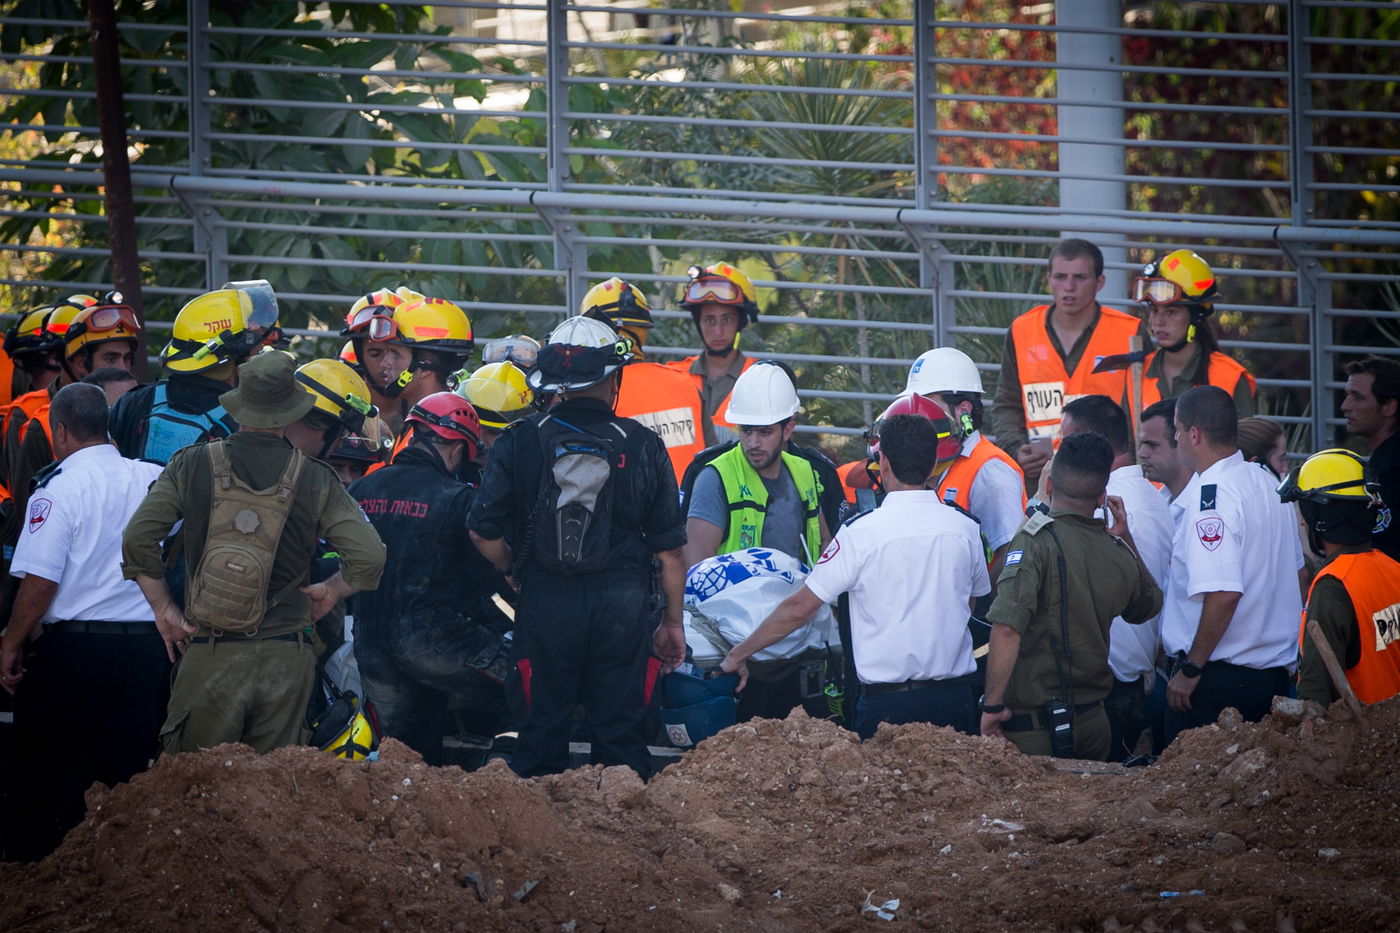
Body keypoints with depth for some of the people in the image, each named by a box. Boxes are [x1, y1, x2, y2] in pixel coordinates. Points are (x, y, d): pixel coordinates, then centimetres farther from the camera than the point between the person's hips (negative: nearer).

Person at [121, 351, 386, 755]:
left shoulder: (193, 465, 0)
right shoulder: (315, 479, 0)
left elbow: (138, 539, -7)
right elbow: (369, 558, -6)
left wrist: (164, 609, 5)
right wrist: (331, 591, 13)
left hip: (210, 658, -1)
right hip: (286, 659, 1)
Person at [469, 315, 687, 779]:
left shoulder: (519, 443, -2)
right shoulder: (642, 446, -2)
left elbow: (484, 532, -4)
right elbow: (668, 549, 1)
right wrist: (673, 622, 11)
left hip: (545, 603, 0)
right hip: (624, 607, 0)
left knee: (542, 728, 9)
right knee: (620, 732, 7)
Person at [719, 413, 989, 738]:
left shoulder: (862, 533, -10)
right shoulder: (965, 530, 1)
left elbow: (798, 609, -7)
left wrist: (738, 655, 4)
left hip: (888, 703, -4)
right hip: (954, 697, 4)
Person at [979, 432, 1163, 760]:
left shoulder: (1035, 541, -13)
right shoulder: (1119, 555, 4)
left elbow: (1007, 628, -23)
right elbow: (1148, 607, 29)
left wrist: (993, 705, -16)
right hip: (1093, 719, 6)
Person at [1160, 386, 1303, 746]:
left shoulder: (1211, 496, -18)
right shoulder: (1267, 483, 11)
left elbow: (1223, 593, -26)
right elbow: (1297, 573, 20)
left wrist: (1191, 669, -19)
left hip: (1219, 676, -9)